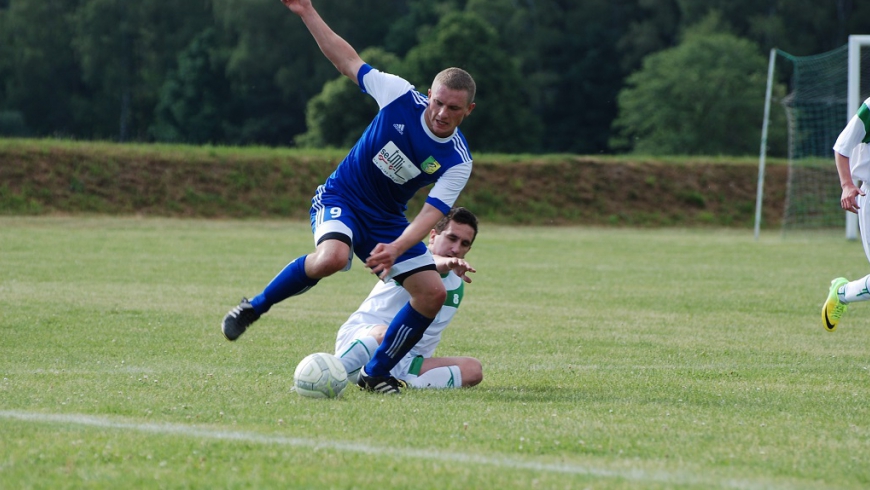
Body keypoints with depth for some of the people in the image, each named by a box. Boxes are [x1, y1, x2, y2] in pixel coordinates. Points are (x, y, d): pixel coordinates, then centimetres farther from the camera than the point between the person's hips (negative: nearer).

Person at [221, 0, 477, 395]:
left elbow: (433, 212, -21)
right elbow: (348, 61, -5)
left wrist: (396, 248, -39)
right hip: (340, 199, -3)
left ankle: (375, 374, 6)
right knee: (332, 257, -36)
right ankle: (254, 307, -14)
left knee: (433, 292, -11)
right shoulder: (401, 97, -16)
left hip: (387, 219, 4)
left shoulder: (458, 162, -13)